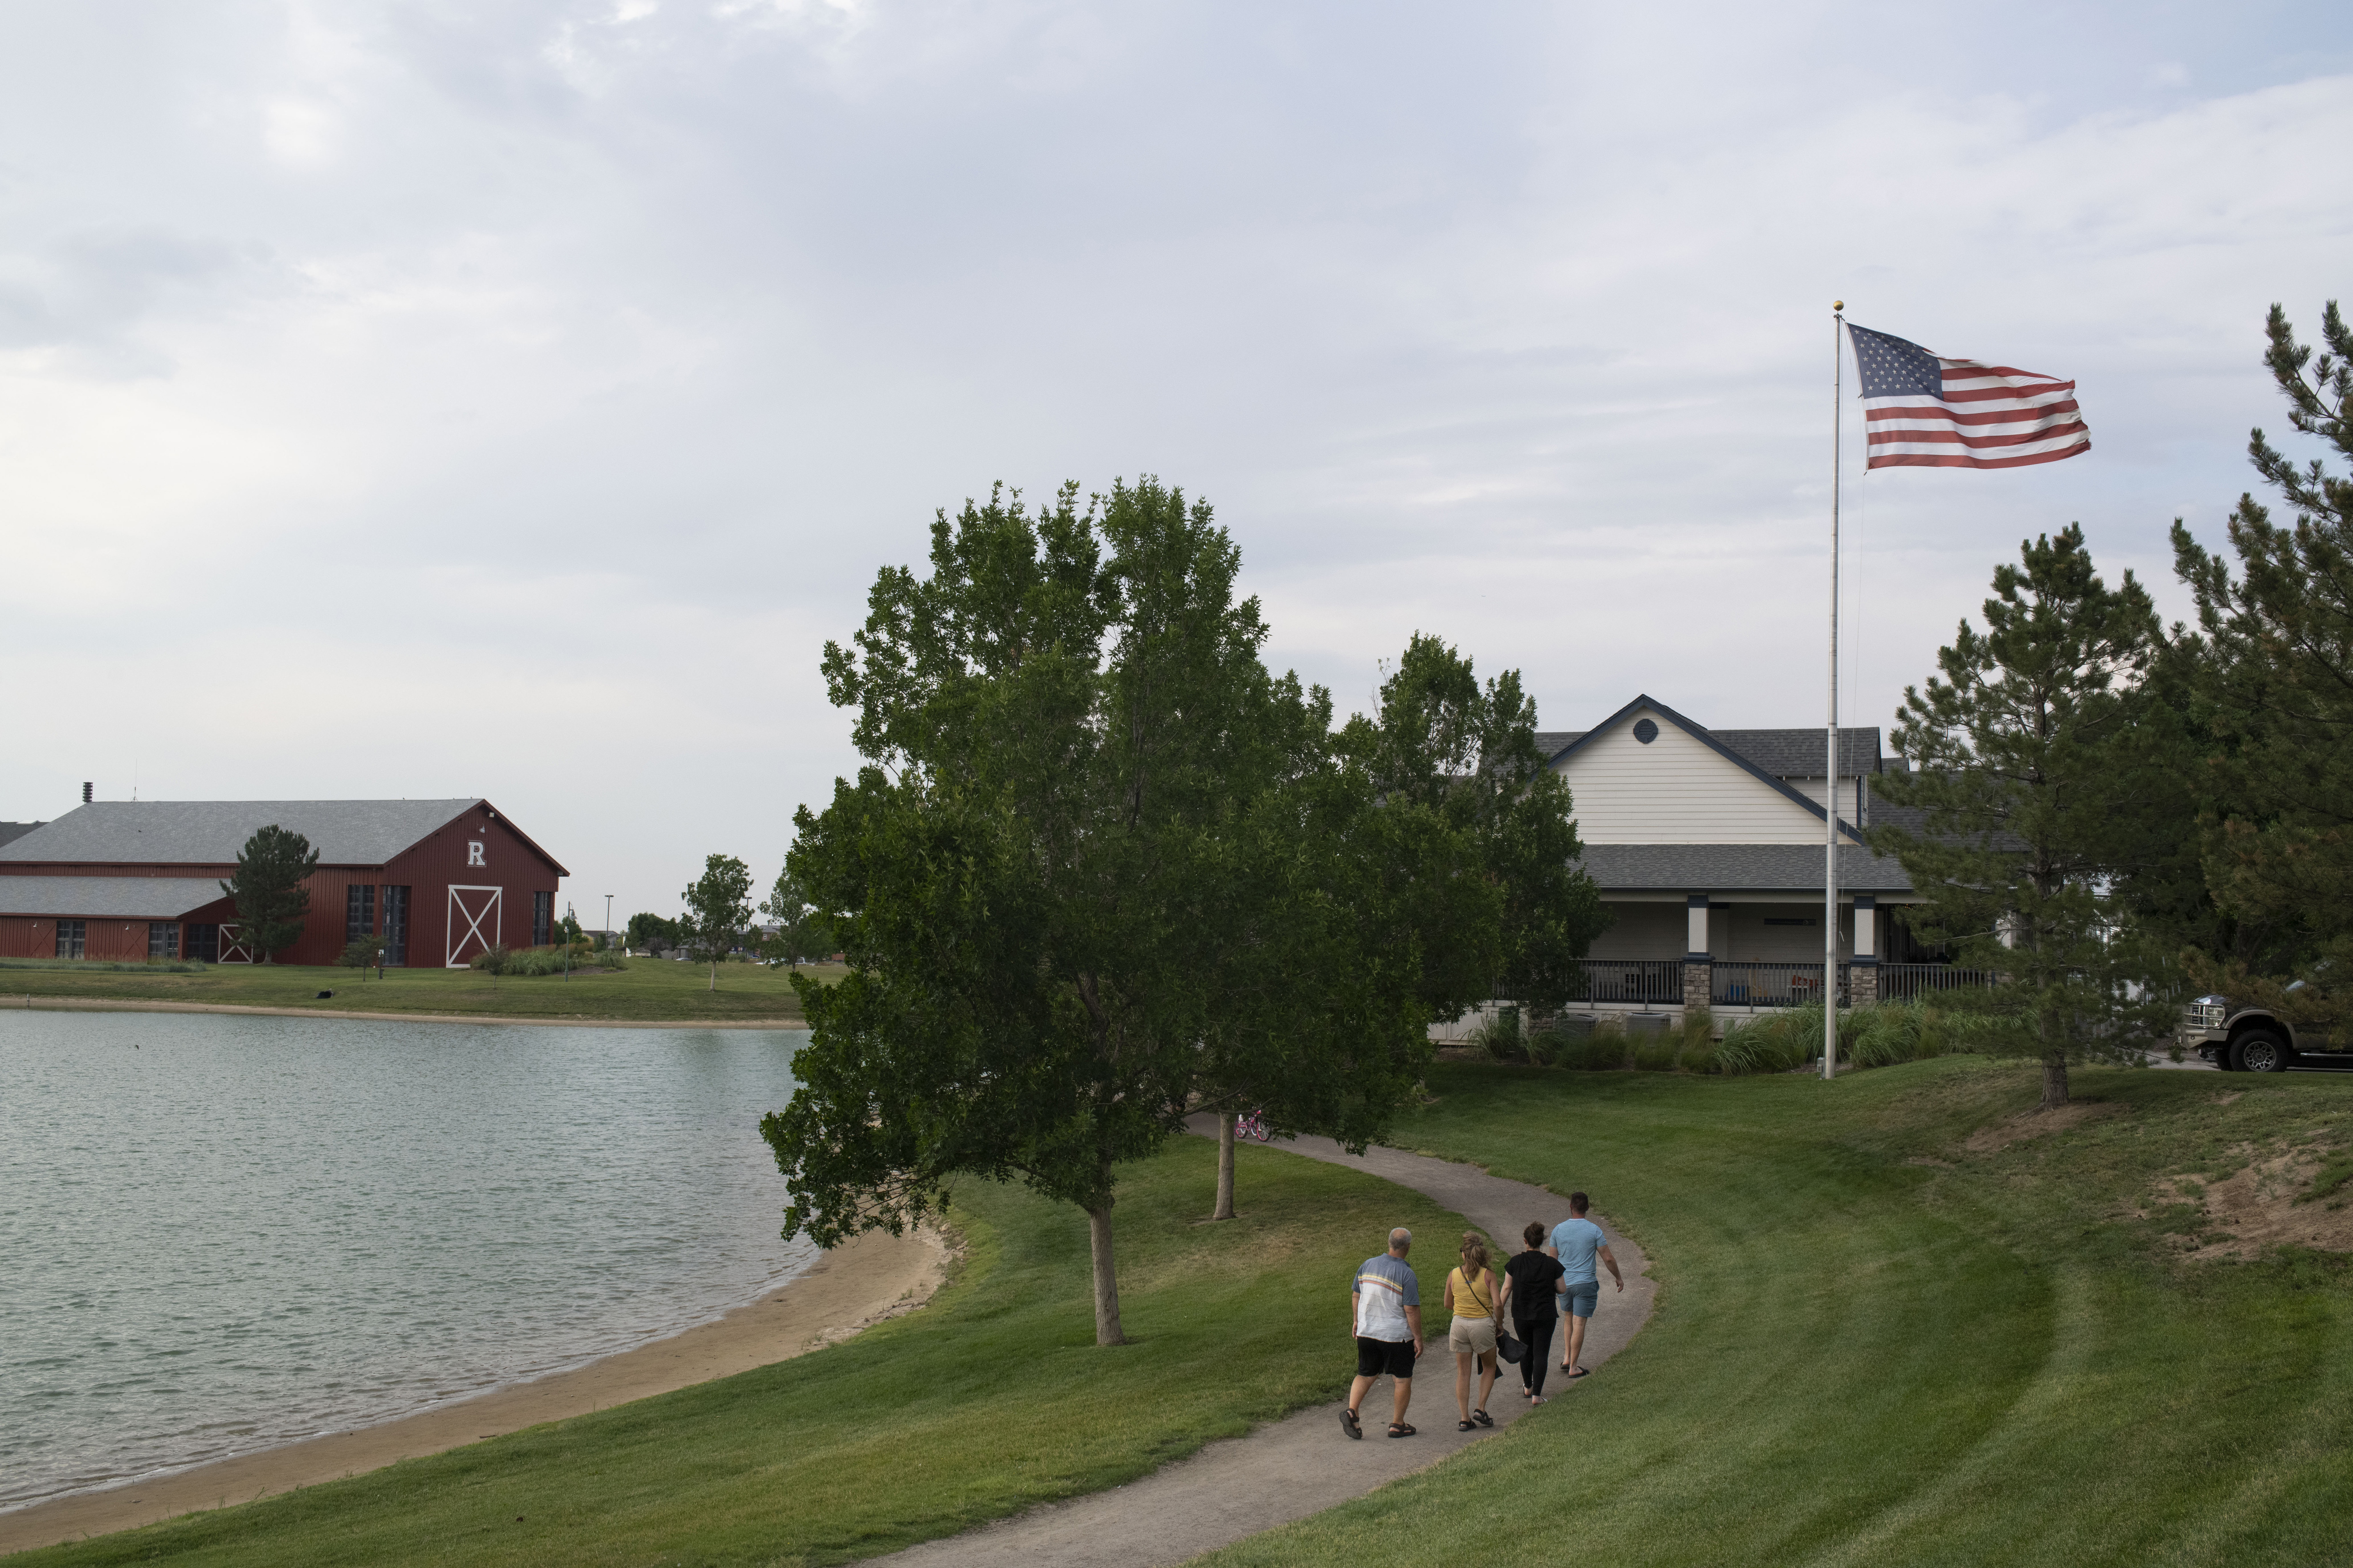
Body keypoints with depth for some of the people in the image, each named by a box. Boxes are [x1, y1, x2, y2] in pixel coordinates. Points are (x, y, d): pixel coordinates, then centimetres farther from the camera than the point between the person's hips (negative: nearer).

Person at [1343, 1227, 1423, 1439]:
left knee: (1365, 1375, 16)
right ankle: (1397, 1424, 16)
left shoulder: (1368, 1265, 1)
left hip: (1366, 1332, 5)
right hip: (1396, 1335, -5)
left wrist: (1356, 1320, 23)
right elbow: (1412, 1310, -17)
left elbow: (1355, 1295, 10)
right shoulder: (1406, 1274, -17)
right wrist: (1418, 1339, -9)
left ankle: (1351, 1411, -3)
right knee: (1403, 1379, 10)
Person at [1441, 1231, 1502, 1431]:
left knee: (1463, 1372, 10)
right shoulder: (1488, 1274, -9)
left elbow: (1448, 1305, 8)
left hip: (1459, 1324, 2)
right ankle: (1481, 1409, 11)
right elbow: (1498, 1305, -14)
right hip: (1483, 1324, -2)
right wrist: (1499, 1321, 4)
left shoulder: (1453, 1274, -1)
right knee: (1489, 1367, 21)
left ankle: (1464, 1418, 8)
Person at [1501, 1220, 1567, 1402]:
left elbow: (1507, 1287, -4)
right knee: (1541, 1354, 2)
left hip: (1521, 1315, 2)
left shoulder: (1516, 1262, -7)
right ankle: (1536, 1395, -3)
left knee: (1526, 1351, 21)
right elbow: (1562, 1289, -3)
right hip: (1545, 1316, -2)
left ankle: (1528, 1387, 36)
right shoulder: (1552, 1264, -9)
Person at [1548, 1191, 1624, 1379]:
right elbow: (1608, 1258, -7)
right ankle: (1573, 1368, 3)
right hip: (1585, 1283, -3)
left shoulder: (1558, 1230, -3)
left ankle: (1567, 1358, 20)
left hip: (1564, 1283, 3)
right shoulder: (1594, 1230, -10)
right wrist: (1618, 1278, 9)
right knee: (1579, 1324, 0)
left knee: (1570, 1317, 25)